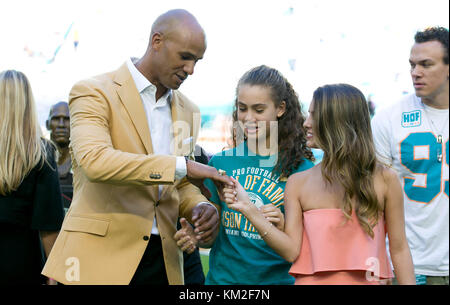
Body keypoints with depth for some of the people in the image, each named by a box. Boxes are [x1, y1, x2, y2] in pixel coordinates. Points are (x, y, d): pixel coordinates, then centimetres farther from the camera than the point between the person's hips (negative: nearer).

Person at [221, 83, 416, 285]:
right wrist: (248, 210, -13)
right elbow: (291, 251, -6)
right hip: (311, 279, 1)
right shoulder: (298, 183, 2)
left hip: (367, 280, -1)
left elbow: (399, 249, 2)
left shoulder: (384, 179, -2)